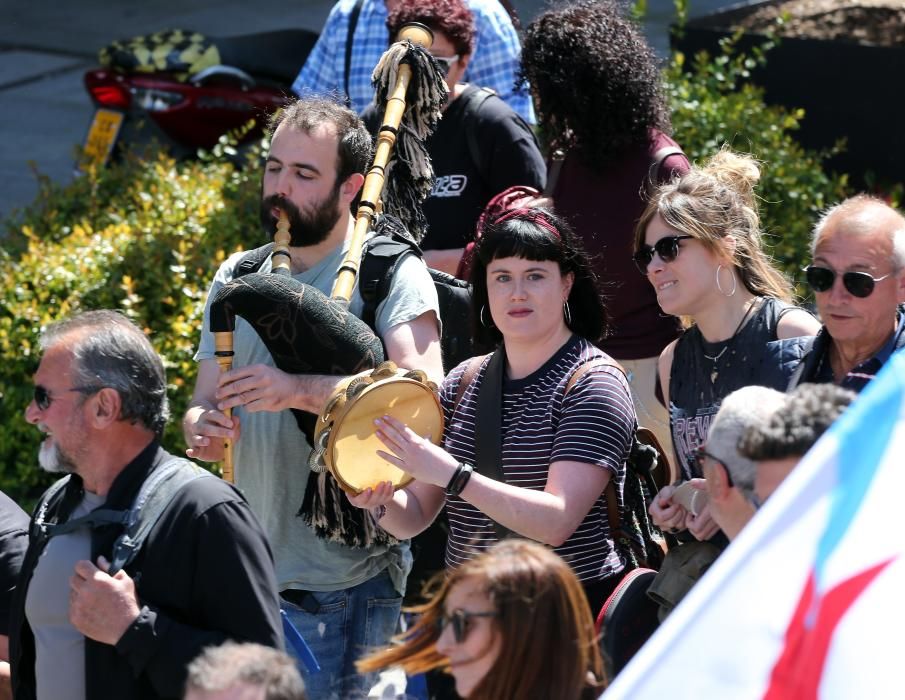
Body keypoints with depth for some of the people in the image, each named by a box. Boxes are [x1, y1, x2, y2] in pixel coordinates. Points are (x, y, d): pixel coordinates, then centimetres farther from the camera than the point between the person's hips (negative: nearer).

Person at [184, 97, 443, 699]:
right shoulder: (238, 278, 13)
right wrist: (204, 429, -11)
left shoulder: (392, 275, -6)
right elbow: (205, 404, 14)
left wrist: (300, 391, -27)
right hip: (249, 575, 6)